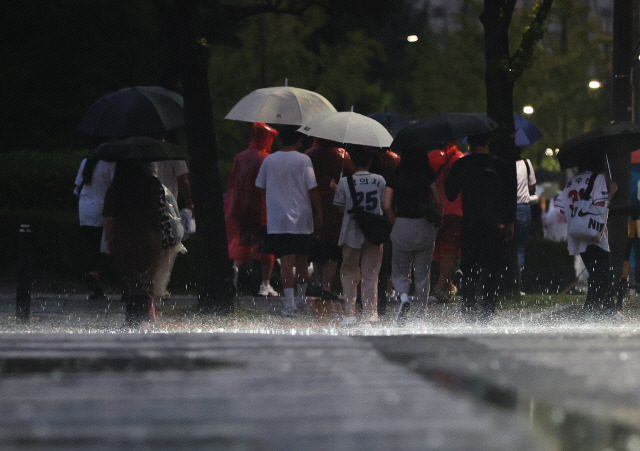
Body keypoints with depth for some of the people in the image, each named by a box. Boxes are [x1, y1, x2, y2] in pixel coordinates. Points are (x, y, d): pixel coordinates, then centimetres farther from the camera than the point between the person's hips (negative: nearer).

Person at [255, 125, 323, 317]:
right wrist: (318, 213, 2)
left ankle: (289, 303, -15)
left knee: (286, 260, -6)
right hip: (301, 218, 0)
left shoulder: (269, 160, 3)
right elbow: (312, 189, -7)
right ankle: (301, 298, 30)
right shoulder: (303, 160, -4)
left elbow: (260, 187, 12)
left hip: (277, 220, 0)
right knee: (301, 258, 16)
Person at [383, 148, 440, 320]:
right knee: (422, 275, 11)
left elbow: (387, 206, -4)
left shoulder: (394, 179, 0)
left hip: (402, 228, 0)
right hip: (425, 227, 0)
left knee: (399, 272, 12)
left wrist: (395, 222, 11)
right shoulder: (428, 177, -2)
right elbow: (438, 202, 0)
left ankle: (403, 296, -16)